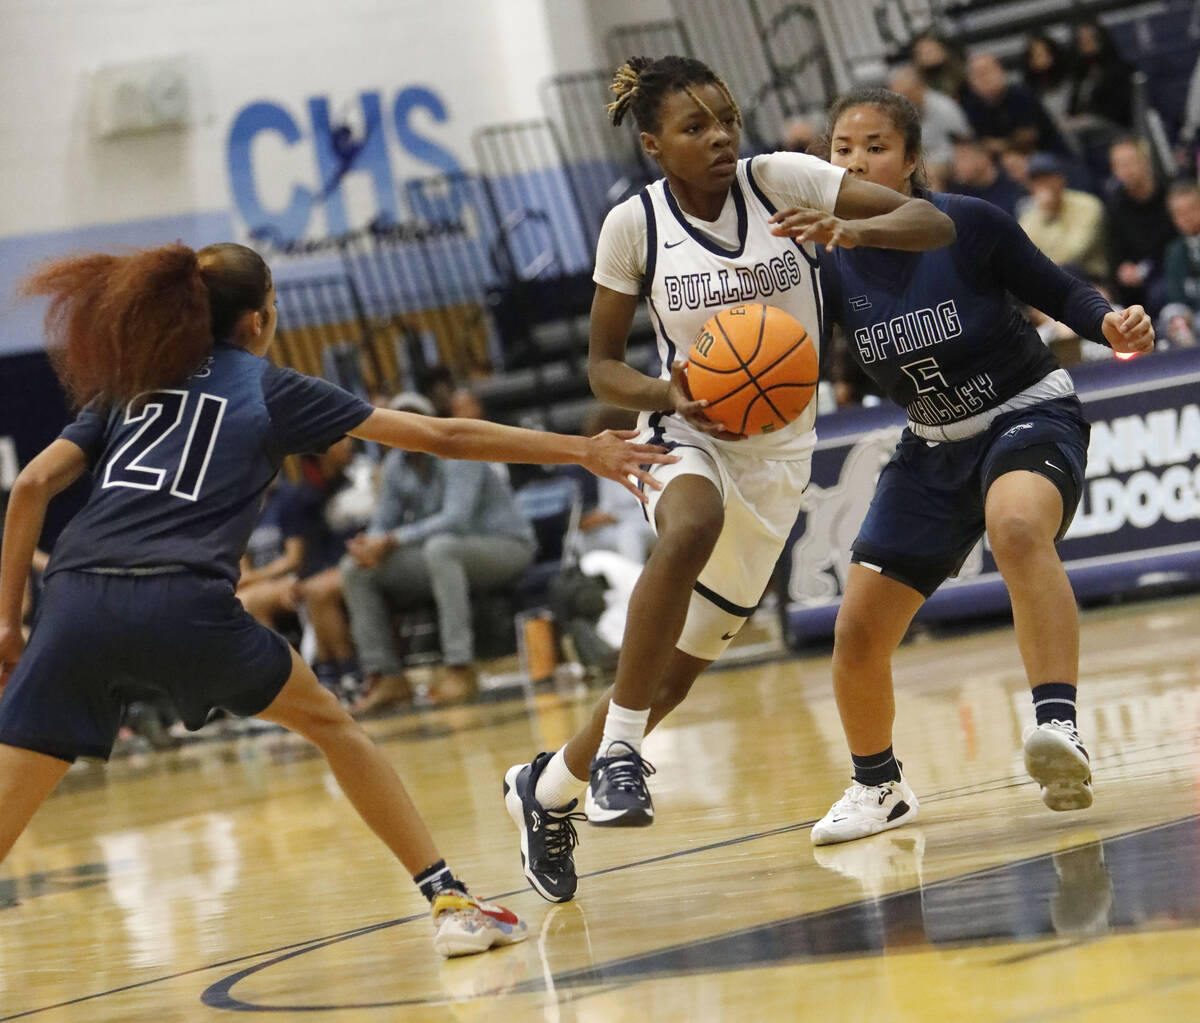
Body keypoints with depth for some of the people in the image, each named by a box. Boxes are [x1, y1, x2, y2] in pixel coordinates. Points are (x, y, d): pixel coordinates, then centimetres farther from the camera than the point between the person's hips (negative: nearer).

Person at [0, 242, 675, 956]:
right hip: (184, 603, -2)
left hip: (76, 601, 2)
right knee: (329, 723, 22)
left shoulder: (127, 386, 27)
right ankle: (452, 903, 20)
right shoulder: (270, 389, 18)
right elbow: (441, 437, 19)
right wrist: (581, 452, 24)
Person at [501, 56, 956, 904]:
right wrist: (668, 394, -21)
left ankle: (549, 790, 30)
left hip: (778, 449, 2)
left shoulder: (779, 181, -10)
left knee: (680, 666, 7)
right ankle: (619, 747, -31)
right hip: (687, 434, -2)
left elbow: (934, 224, -14)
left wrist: (850, 230, -35)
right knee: (690, 530, -40)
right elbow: (602, 364, 0)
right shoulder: (635, 225, -8)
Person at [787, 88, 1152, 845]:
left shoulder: (968, 224, -17)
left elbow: (1059, 292, -7)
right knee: (858, 634, 2)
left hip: (1031, 416, -5)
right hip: (936, 447, 5)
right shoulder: (833, 266, -7)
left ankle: (1061, 727, -50)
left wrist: (1111, 323, -27)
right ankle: (880, 787, 29)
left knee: (1017, 527, -41)